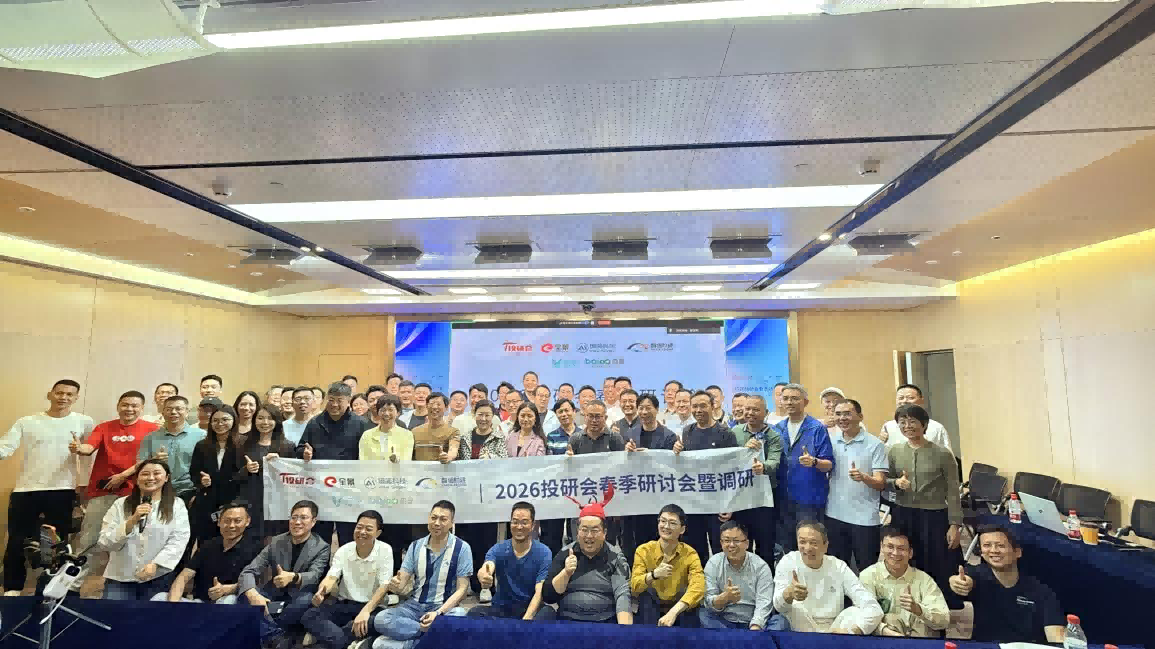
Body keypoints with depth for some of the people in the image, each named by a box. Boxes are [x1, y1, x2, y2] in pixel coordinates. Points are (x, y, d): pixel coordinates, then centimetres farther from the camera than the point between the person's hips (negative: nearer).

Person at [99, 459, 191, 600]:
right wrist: (132, 521, -18)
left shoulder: (177, 505, 1)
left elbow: (179, 541, -7)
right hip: (119, 579, 1)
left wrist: (155, 564, -20)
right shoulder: (120, 504, 5)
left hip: (158, 579, -1)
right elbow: (105, 544, -3)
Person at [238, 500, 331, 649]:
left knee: (306, 600, -37)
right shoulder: (276, 542, -1)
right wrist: (253, 594, -31)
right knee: (244, 595, -23)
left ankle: (267, 632, -15)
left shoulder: (321, 548, -10)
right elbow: (249, 571, -9)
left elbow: (313, 576, -24)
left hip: (298, 598, -3)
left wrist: (292, 577, -47)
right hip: (275, 595, 4)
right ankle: (278, 636, -25)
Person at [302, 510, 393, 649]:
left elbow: (384, 586, -16)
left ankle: (326, 635, -23)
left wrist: (366, 611, -31)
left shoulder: (385, 550, -12)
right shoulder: (343, 551, 0)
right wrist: (321, 592, -36)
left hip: (371, 607, -3)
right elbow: (331, 577, -12)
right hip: (344, 604, 4)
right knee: (308, 616, -20)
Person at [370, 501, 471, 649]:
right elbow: (402, 584, 0)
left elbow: (462, 589, -9)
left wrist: (438, 613, -23)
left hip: (446, 607, -3)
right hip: (415, 605, 3)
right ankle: (432, 632, -18)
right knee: (380, 620, -24)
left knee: (459, 618, -38)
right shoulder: (416, 546, 4)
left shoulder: (462, 548, -8)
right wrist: (395, 585, -25)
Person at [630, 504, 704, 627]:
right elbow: (634, 586, -19)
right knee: (647, 591, -28)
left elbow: (698, 587, -31)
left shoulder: (690, 554, -13)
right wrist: (653, 575, -39)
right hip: (650, 611, 1)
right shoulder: (643, 550, -9)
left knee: (684, 591, -28)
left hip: (680, 612, 0)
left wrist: (673, 612, -46)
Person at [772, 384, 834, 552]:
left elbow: (829, 465, -12)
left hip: (810, 498, -5)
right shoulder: (777, 429, 6)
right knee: (786, 548, 16)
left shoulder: (817, 428, -9)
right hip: (783, 499, 5)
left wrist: (814, 462, -31)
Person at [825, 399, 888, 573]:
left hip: (865, 519, -4)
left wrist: (863, 477, -30)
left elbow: (881, 483, -11)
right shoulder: (831, 442, 6)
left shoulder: (875, 444, -7)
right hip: (834, 516, 4)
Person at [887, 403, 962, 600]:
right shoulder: (893, 452, 2)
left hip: (934, 517, -3)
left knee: (938, 573, 6)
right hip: (902, 517, 3)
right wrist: (897, 483, -12)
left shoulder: (942, 454, -6)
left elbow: (953, 492, -4)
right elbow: (884, 482, 10)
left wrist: (955, 524, -7)